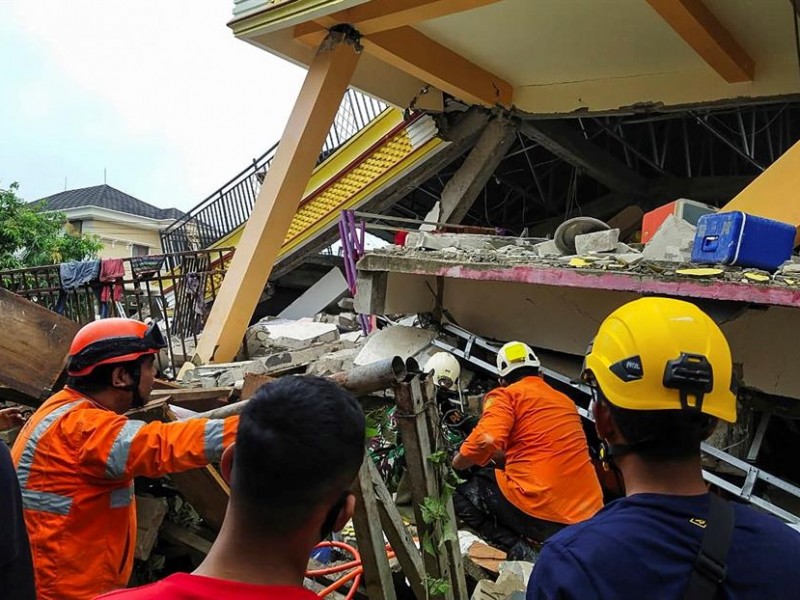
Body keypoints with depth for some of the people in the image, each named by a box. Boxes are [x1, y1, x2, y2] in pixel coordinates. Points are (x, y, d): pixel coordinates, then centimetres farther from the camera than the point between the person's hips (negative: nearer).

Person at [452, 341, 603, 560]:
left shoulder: (506, 395, -1)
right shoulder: (566, 400, 20)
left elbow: (486, 441, -19)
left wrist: (456, 463, 1)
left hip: (542, 512, -8)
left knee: (462, 495, 13)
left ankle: (518, 549, -4)